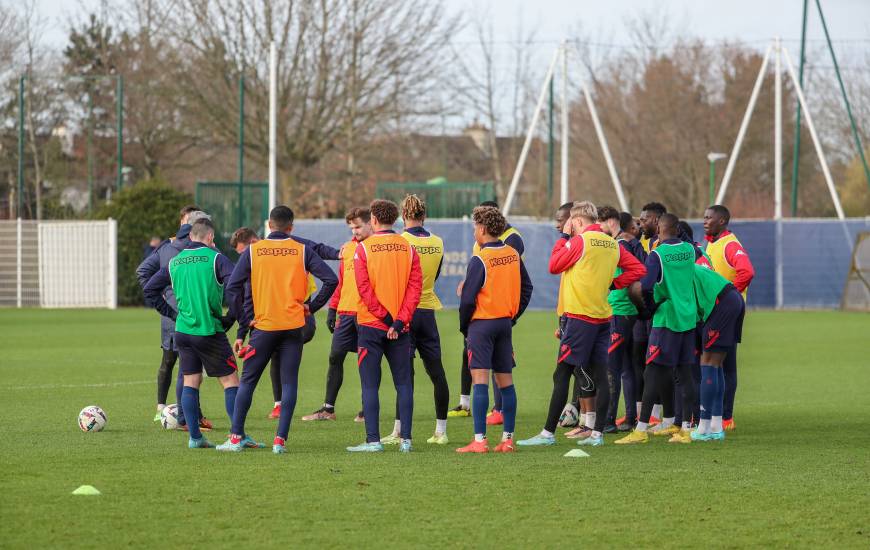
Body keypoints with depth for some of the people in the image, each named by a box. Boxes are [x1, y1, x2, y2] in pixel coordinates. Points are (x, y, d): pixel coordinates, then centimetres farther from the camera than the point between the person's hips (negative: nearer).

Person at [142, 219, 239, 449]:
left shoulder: (174, 262, 9)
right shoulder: (215, 259, -7)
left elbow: (149, 290, 14)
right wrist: (231, 317, -7)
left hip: (183, 331, 5)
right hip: (210, 331, -5)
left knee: (190, 382, 12)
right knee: (230, 380, 2)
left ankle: (194, 437, 9)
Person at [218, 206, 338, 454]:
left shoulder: (252, 251, 1)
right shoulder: (302, 250, 1)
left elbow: (232, 287, -5)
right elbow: (330, 280, -6)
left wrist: (245, 320, 2)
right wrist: (312, 307, 4)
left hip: (263, 325, 0)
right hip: (293, 326, 0)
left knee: (248, 381, 10)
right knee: (289, 382, 4)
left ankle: (236, 438, 8)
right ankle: (280, 440, -5)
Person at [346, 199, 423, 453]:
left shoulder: (363, 248, -4)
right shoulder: (408, 248, 4)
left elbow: (364, 288, -12)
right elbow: (415, 286, -4)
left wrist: (385, 317, -10)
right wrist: (399, 321, -7)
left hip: (371, 325, -3)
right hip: (400, 327, 3)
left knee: (370, 385, 1)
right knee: (403, 383, 8)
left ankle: (373, 440, -4)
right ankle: (405, 439, 4)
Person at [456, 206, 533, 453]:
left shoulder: (479, 260, -14)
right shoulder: (513, 255, 6)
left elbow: (468, 299, -14)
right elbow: (526, 288, 13)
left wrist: (463, 326, 0)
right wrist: (513, 316, 16)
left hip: (482, 323, -6)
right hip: (505, 322, 6)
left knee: (480, 380, -8)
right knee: (505, 381, 10)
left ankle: (480, 440, -13)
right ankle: (508, 439, 12)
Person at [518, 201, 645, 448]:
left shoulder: (580, 241, -9)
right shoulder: (612, 244, 10)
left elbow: (553, 266, -2)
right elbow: (638, 269, 12)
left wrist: (563, 237, 6)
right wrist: (611, 283, 13)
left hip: (581, 316, -7)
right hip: (603, 316, 7)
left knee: (561, 374, -4)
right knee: (599, 374, 7)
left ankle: (548, 433, -5)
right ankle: (597, 432, 5)